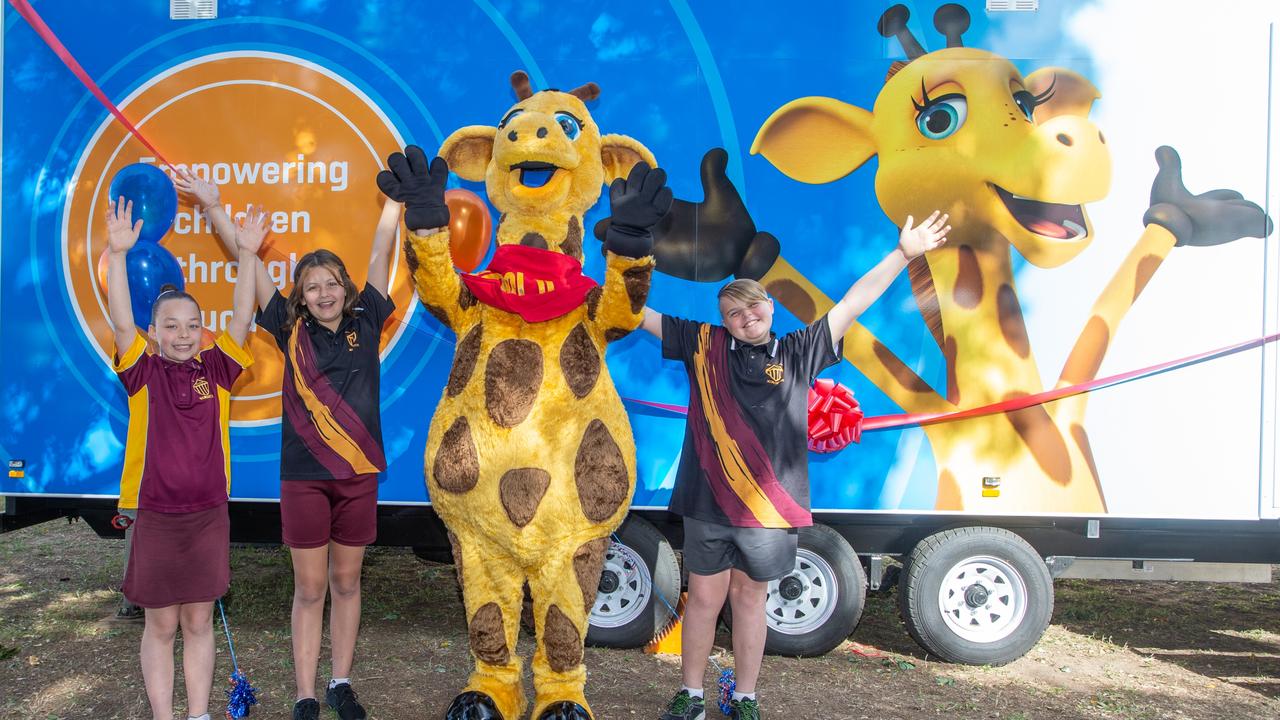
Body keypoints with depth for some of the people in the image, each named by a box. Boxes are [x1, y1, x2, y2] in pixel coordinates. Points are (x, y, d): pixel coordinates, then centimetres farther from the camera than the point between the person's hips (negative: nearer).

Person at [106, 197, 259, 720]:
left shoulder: (215, 369, 2)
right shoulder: (143, 373, -3)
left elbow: (241, 318, -5)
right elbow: (121, 321, -15)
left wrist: (247, 254, -12)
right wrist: (117, 254, -26)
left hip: (209, 514, 2)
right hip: (155, 516, -2)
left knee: (199, 622, 11)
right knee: (160, 625, 8)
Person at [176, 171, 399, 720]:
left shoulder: (366, 321, 3)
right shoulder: (291, 329, 1)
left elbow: (381, 251, 2)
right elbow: (250, 263, 3)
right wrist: (214, 207, 5)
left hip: (358, 473, 1)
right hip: (304, 476, -1)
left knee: (346, 581, 13)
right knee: (309, 588, 6)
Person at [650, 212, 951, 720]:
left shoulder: (798, 353, 4)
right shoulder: (704, 345, 4)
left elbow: (854, 302, 5)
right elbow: (639, 313, 8)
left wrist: (903, 255, 3)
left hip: (768, 507, 0)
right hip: (708, 504, 0)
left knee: (749, 599, 13)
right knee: (703, 598, 9)